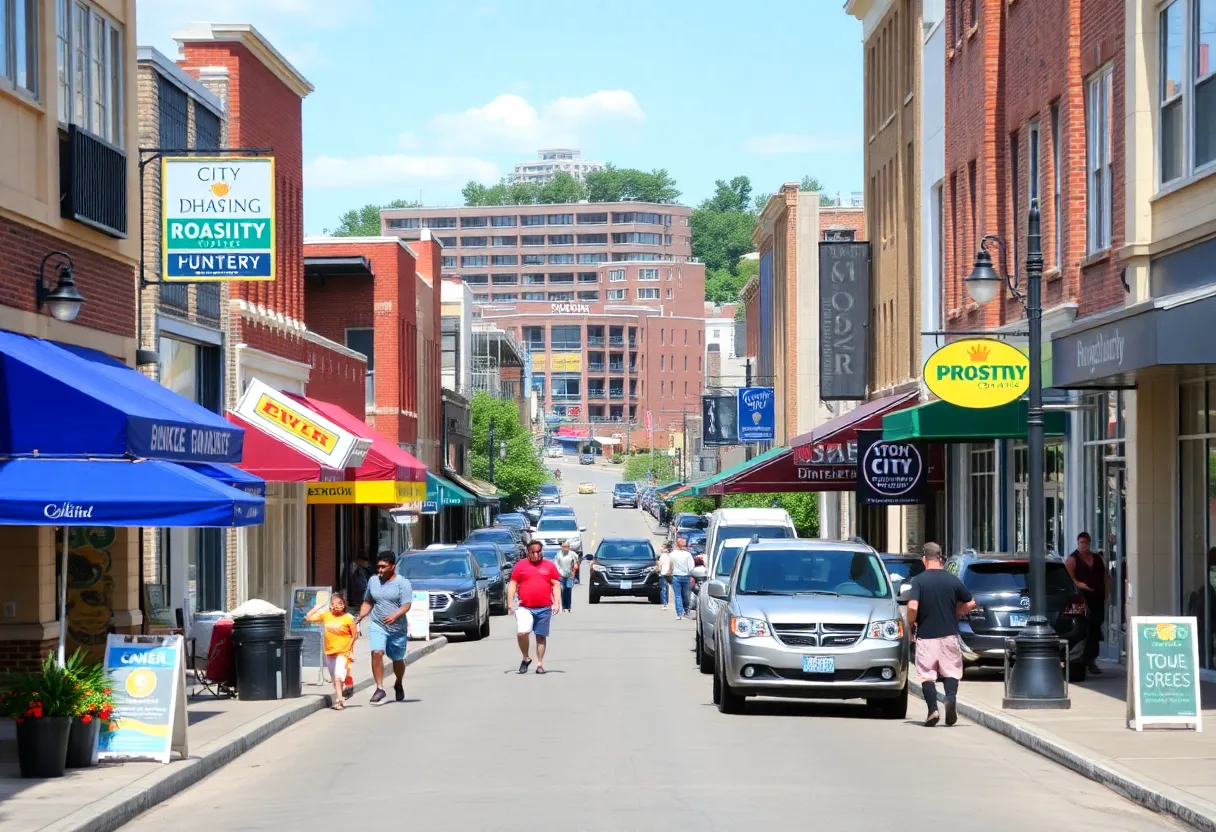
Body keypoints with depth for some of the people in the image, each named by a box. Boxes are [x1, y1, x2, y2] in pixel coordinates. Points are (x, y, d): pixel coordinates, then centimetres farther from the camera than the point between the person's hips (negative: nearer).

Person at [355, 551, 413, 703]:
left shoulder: (402, 583, -7)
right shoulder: (373, 581, 8)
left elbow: (406, 605, -16)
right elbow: (367, 602, 18)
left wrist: (395, 615, -34)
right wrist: (359, 618, 5)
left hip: (398, 628, -2)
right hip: (377, 626, 2)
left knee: (398, 660, 12)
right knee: (376, 653, -21)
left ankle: (399, 684, 40)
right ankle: (379, 688, -19)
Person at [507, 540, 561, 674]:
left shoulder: (549, 566, 9)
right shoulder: (520, 565, 7)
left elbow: (556, 585, 8)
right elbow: (513, 584, 7)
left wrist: (556, 603, -2)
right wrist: (510, 602, 0)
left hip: (544, 608, 1)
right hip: (525, 607, -1)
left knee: (541, 637, 6)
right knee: (522, 633, -18)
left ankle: (540, 664, 15)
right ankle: (526, 658, 3)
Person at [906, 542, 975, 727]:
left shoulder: (918, 580, -7)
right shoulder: (953, 580, 1)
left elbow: (913, 607, -19)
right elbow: (971, 603, 10)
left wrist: (911, 625, 0)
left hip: (925, 635, -2)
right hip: (949, 634, 2)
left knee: (927, 675, 6)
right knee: (951, 672, 9)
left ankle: (933, 709, -8)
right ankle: (951, 696, -19)